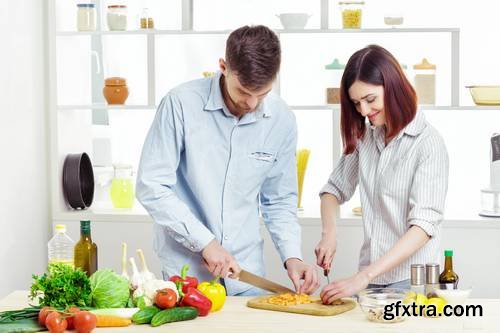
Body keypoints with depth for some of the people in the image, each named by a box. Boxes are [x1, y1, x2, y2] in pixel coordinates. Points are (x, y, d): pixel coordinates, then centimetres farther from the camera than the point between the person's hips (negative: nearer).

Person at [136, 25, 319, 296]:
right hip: (186, 272, -3)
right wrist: (205, 242, -18)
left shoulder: (281, 120, -3)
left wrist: (292, 256, -7)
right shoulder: (181, 104, -14)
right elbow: (151, 187, -14)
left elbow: (279, 201, 8)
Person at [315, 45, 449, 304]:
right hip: (369, 276, 5)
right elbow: (335, 188, 19)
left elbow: (425, 224, -20)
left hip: (410, 281, -5)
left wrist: (364, 276, -27)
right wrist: (329, 234, -2)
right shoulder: (365, 138, 8)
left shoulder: (428, 142, -12)